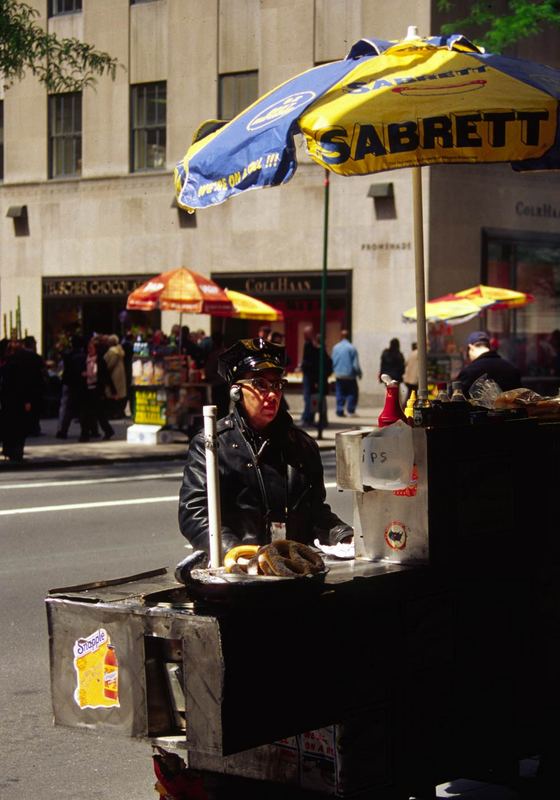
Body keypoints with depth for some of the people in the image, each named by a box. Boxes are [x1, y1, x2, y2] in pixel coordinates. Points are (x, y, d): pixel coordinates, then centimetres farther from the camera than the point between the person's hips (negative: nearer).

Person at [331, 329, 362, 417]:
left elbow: (333, 361, 6)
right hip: (349, 375, -3)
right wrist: (359, 373, 7)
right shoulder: (352, 348, -10)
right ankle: (350, 410, -1)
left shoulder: (335, 347, 1)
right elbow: (356, 364, -8)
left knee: (340, 394, 9)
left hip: (339, 375, 3)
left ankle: (340, 411, 4)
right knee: (352, 393, 8)